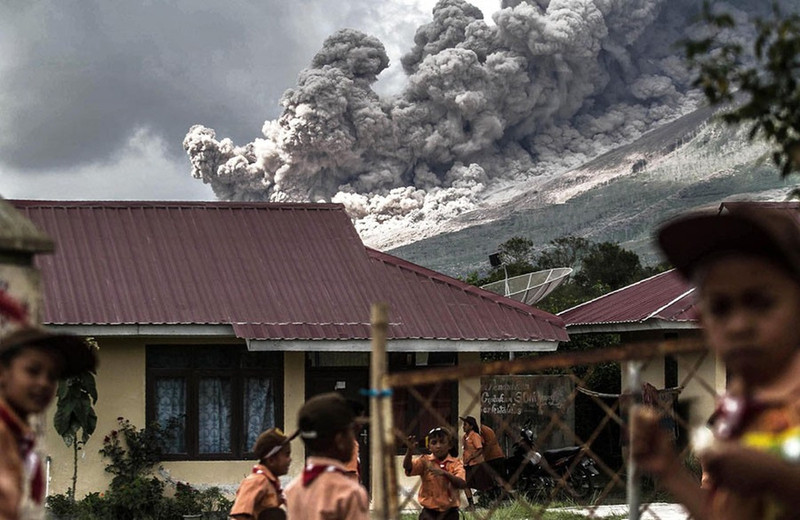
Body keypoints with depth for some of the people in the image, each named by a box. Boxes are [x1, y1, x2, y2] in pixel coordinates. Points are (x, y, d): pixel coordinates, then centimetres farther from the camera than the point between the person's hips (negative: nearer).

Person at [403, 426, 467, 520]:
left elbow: (462, 484, -16)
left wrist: (445, 473, -31)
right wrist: (410, 450, -34)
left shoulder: (455, 463, -1)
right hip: (429, 512, 0)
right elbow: (407, 467, -17)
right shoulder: (425, 461, 0)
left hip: (449, 512, 0)